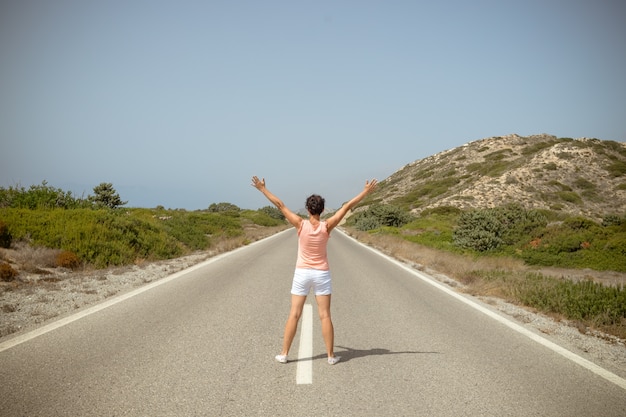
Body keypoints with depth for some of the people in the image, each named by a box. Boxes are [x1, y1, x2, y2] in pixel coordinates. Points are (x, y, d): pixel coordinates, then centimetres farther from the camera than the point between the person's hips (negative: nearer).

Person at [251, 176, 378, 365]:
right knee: (325, 316, 4)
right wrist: (365, 191, -2)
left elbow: (280, 205, -8)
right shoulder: (327, 226, -11)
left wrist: (263, 189, 0)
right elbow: (347, 207, -8)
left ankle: (284, 353, 8)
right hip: (321, 274, 0)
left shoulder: (300, 224, -12)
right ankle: (331, 355, 8)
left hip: (302, 273, 0)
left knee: (294, 315, 4)